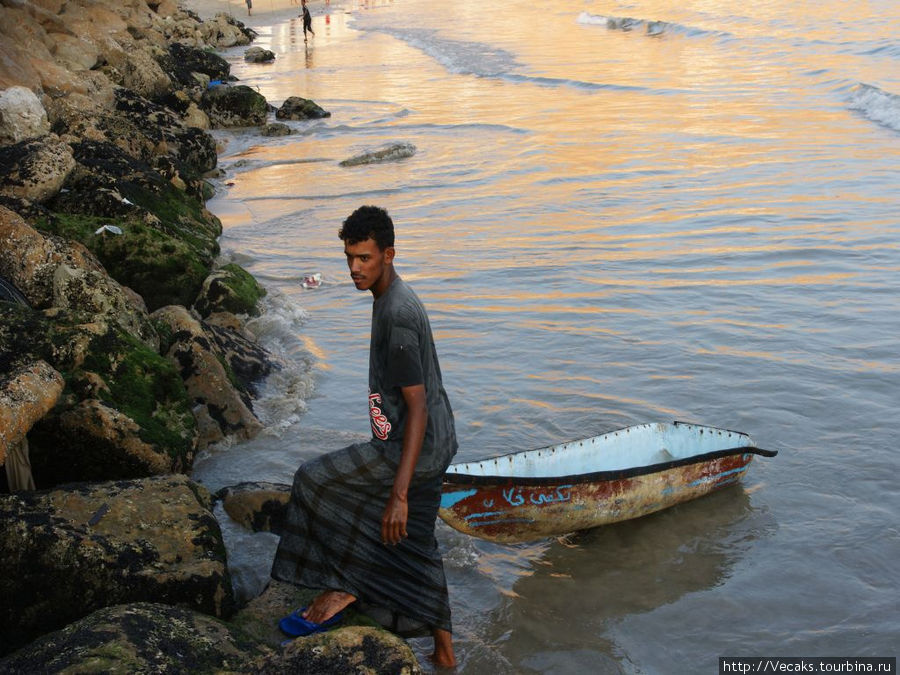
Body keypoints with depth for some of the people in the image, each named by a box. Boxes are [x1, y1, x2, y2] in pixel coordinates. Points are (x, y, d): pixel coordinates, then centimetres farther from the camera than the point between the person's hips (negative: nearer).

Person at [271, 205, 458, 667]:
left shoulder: (397, 316, -24)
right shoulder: (392, 298, 9)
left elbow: (417, 407, -27)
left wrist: (399, 494, -28)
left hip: (416, 449, -10)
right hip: (435, 445, 10)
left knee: (312, 480, -4)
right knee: (414, 540, 18)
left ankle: (339, 587, 11)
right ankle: (443, 649, 30)